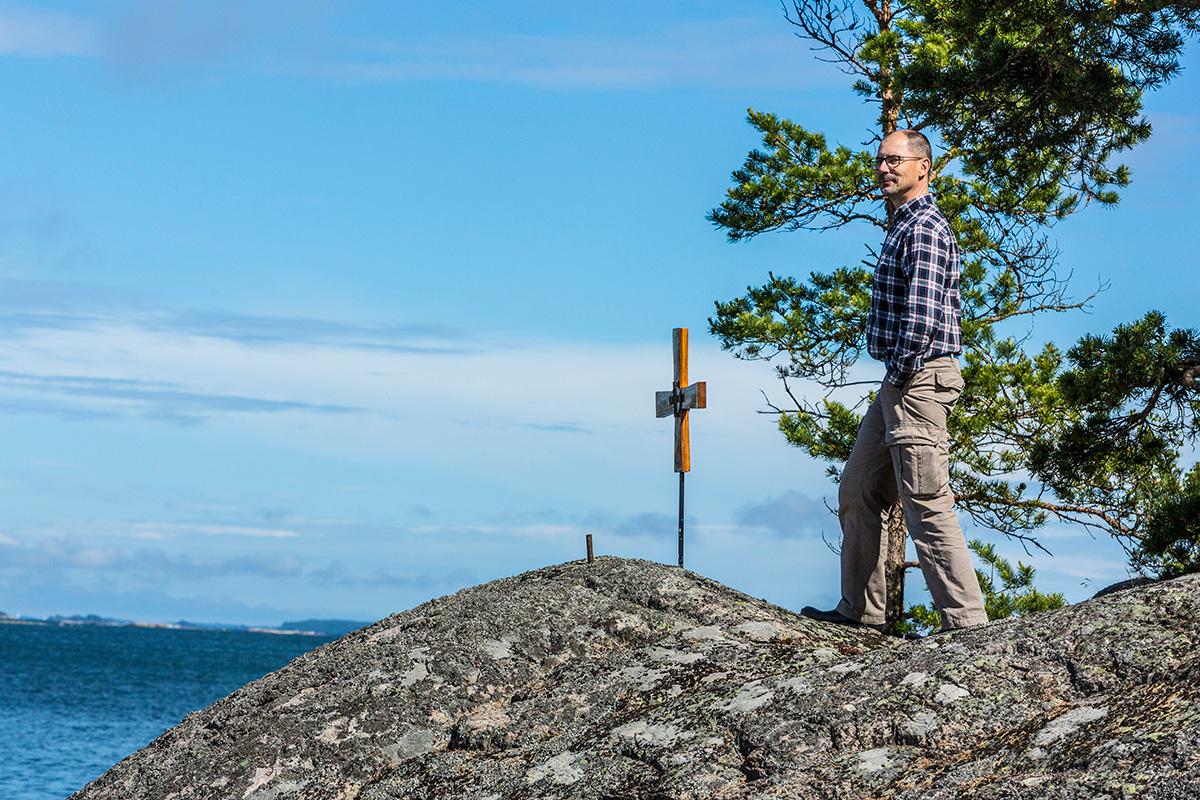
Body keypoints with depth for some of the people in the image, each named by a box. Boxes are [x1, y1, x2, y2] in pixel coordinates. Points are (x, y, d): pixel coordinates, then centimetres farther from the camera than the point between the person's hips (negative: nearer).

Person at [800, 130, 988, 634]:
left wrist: (901, 372, -15)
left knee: (927, 506, -11)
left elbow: (919, 314, -23)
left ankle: (966, 621, -8)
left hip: (916, 380, -11)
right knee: (858, 492, 15)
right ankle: (860, 610, 22)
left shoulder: (924, 228, -14)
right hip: (898, 384, 11)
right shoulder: (907, 225, 19)